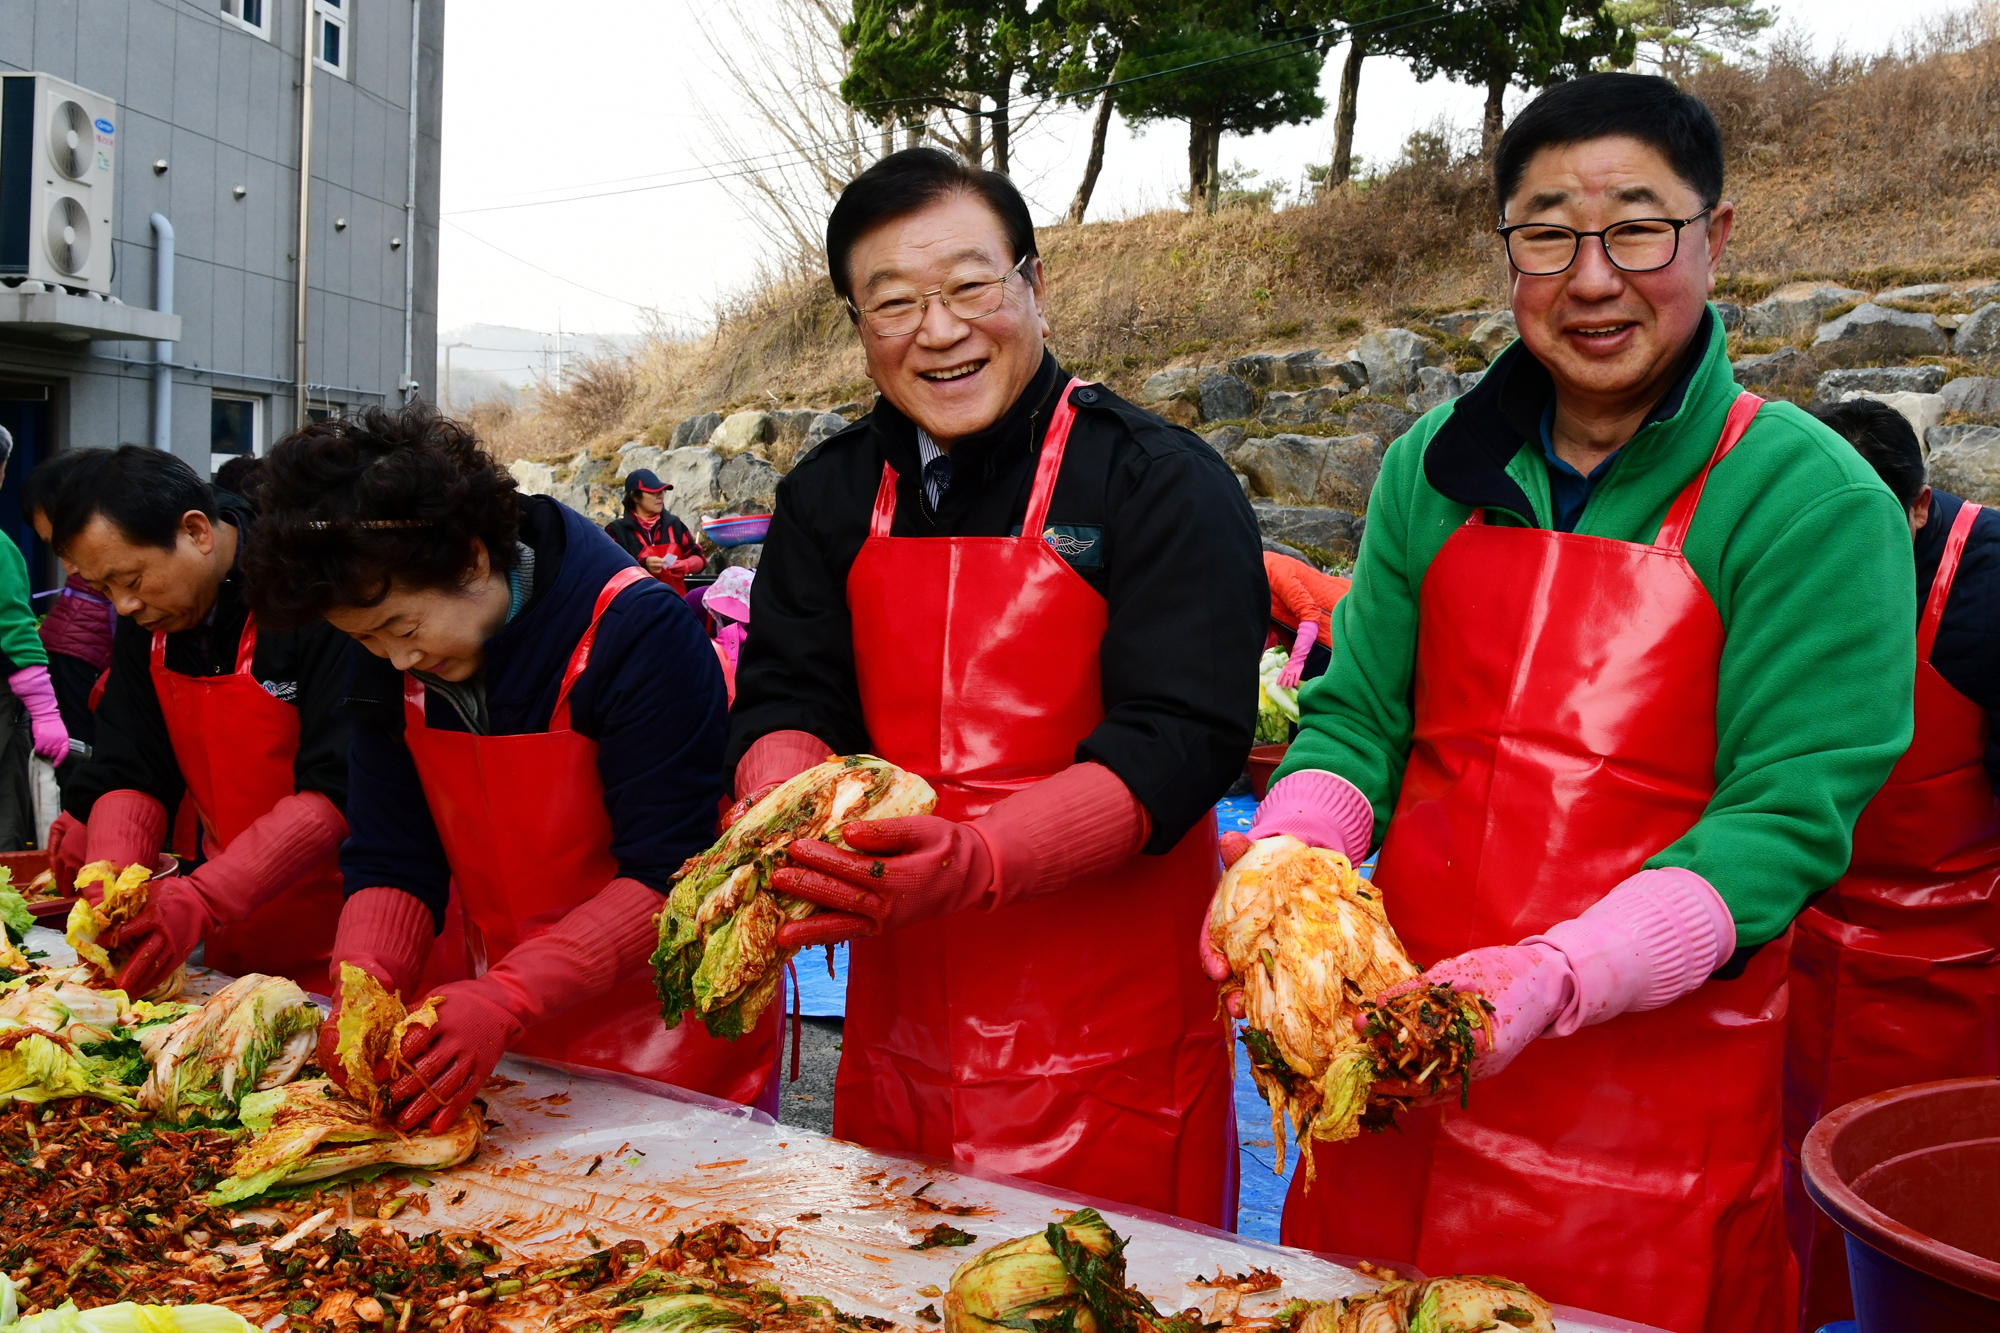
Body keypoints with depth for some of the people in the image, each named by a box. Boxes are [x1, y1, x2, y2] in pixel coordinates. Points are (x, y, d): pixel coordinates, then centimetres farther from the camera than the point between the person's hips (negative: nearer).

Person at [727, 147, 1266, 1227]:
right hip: (896, 1031, 5)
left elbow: (1183, 739, -17)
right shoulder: (829, 498, 7)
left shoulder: (1162, 485, -9)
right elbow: (781, 702, 3)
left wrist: (971, 862, -32)